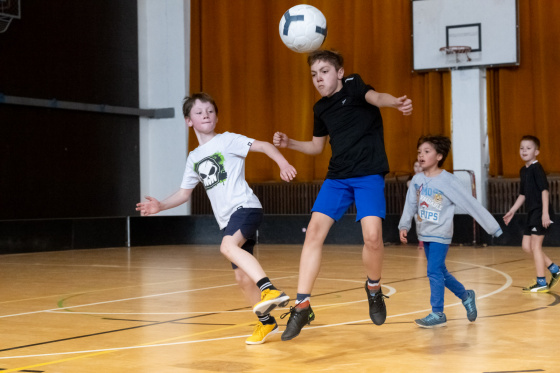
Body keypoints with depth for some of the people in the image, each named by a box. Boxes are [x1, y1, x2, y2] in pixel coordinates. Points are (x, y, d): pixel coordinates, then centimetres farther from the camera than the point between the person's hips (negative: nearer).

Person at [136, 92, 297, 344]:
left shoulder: (227, 141, 1)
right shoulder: (193, 158, 19)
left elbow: (263, 146, -9)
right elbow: (184, 193, 25)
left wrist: (283, 163, -25)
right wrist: (160, 206, 10)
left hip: (245, 206, -7)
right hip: (227, 220, 7)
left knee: (228, 246, -34)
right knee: (242, 277, 8)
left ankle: (271, 291, -44)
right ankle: (266, 322, 24)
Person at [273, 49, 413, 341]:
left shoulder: (353, 85, -4)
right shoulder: (321, 108, 12)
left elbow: (375, 97, -27)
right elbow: (317, 146, 26)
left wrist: (395, 102, -50)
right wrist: (289, 143, 8)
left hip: (369, 174, -5)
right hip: (337, 177, 5)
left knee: (372, 236, -21)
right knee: (314, 231, -9)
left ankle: (374, 289, 10)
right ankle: (302, 306, -3)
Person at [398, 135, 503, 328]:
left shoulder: (448, 180, -14)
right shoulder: (417, 180, 1)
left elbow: (471, 204, -12)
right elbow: (410, 205, 5)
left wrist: (493, 226, -11)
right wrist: (404, 226, -10)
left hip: (440, 234, -6)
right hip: (425, 233, 6)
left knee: (434, 272, -12)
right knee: (440, 272, 15)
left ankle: (437, 314, -3)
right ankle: (465, 296, 35)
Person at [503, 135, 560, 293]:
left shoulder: (536, 169, -12)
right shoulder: (523, 170, 14)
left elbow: (544, 190, -18)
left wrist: (545, 213, -24)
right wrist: (512, 211, 20)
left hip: (541, 212, -9)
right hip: (532, 212, 9)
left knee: (535, 246, -6)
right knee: (526, 246, 10)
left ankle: (541, 283, 1)